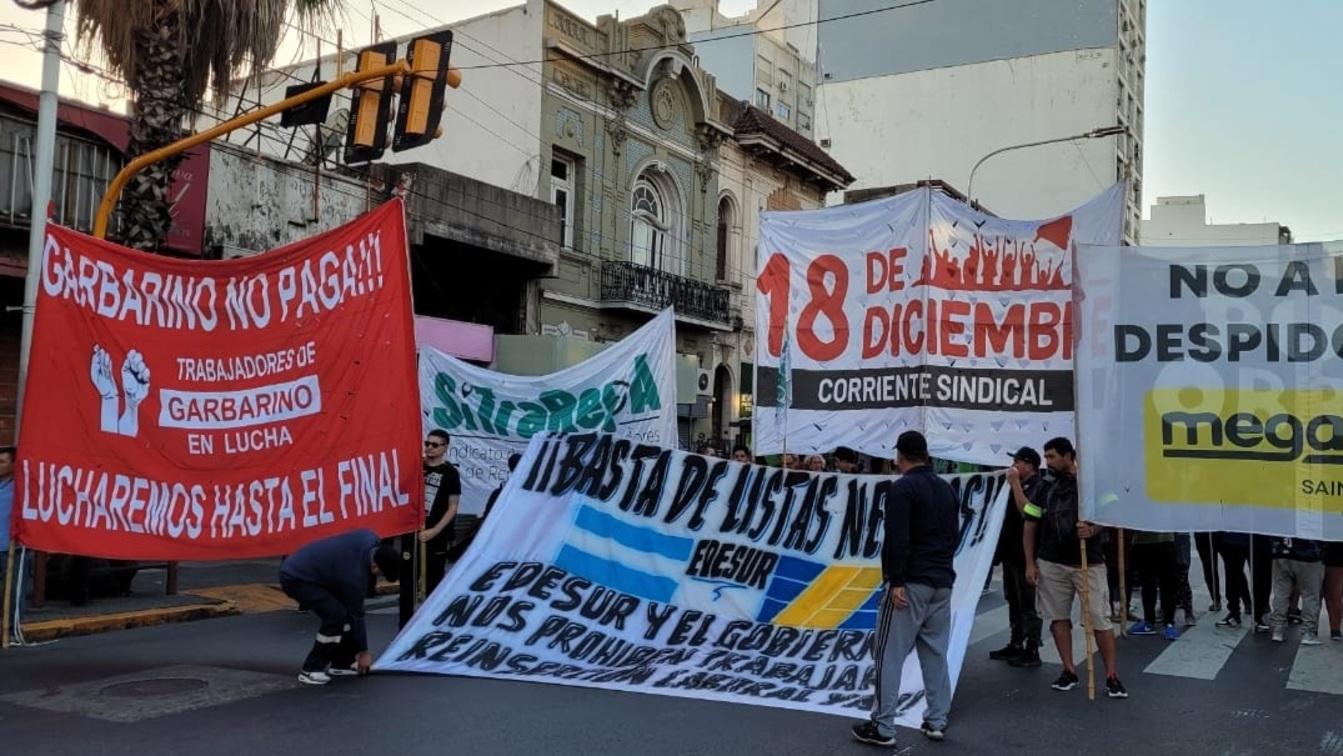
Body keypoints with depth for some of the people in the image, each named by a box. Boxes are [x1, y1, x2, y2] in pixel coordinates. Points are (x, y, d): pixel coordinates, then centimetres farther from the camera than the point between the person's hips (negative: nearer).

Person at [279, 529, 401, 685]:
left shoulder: (370, 540, -12)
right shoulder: (355, 574, -29)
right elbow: (356, 614, -16)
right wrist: (363, 652, -3)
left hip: (311, 568, 10)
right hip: (296, 578, -10)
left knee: (348, 609, 4)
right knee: (336, 615, -20)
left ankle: (342, 662, 14)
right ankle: (311, 669, -7)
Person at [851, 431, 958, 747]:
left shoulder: (902, 488, -10)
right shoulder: (947, 488, 14)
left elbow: (897, 539, -18)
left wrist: (896, 581, -17)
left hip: (911, 582, -8)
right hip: (942, 582, 8)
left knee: (890, 654, -3)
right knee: (936, 654, 13)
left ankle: (882, 727, -2)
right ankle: (937, 722, 15)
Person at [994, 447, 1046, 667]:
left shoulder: (1041, 487, -11)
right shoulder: (1019, 486, 14)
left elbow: (1027, 510, -26)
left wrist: (1015, 484, -22)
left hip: (1025, 554, -9)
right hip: (1012, 552, 9)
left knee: (1028, 605, -2)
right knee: (1013, 602, 15)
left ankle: (1032, 651, 4)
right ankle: (1016, 645, 25)